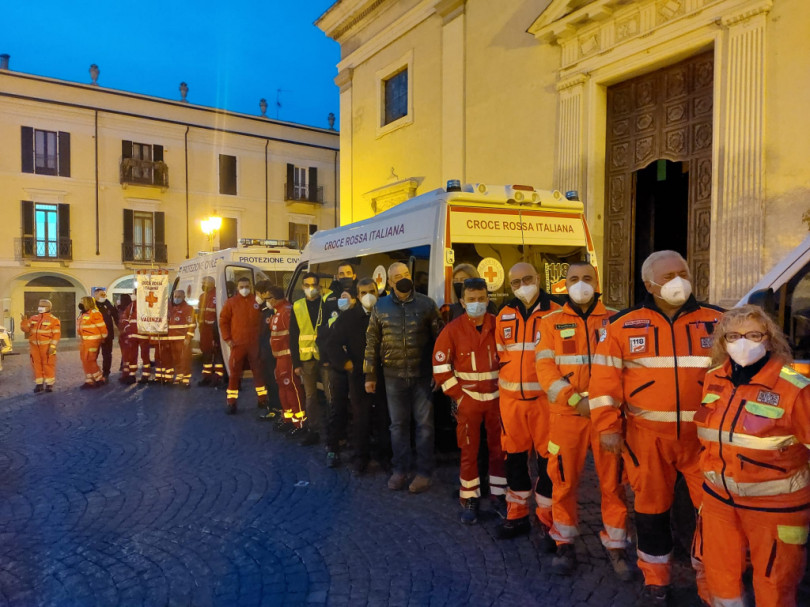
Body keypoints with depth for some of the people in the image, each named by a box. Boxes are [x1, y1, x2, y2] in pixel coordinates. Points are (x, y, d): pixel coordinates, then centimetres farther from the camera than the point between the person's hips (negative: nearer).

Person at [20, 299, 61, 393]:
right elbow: (26, 329, 12)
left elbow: (56, 334, -9)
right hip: (34, 346, 5)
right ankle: (39, 384, 17)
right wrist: (24, 321, -7)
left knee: (48, 365, 0)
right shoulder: (33, 318, 13)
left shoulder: (54, 320, -5)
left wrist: (53, 346, -17)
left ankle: (49, 384, 7)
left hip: (47, 346, -5)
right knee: (36, 365, 8)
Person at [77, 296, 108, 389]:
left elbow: (102, 327, -14)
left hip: (92, 341, -10)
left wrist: (103, 338, -7)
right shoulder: (83, 314, 14)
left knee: (89, 361, -10)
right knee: (85, 361, 10)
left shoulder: (94, 313, -14)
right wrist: (81, 339, 19)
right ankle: (89, 381, 17)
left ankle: (99, 379, 1)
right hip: (84, 341, 10)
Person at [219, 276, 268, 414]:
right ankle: (232, 403, 10)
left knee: (258, 371, 10)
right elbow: (223, 321, 3)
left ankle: (263, 399, 23)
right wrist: (227, 339, -3)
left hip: (255, 344, 1)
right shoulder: (231, 302, 0)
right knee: (234, 373, 2)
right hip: (237, 344, -1)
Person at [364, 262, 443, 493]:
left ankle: (424, 472, 17)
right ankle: (400, 470, 25)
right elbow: (372, 342, 6)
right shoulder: (381, 307, 2)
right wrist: (370, 375, 5)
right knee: (398, 424, 12)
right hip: (394, 376, 2)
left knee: (424, 423, 5)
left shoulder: (426, 304, -2)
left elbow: (439, 337, 0)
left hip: (422, 375, -2)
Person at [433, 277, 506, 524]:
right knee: (469, 450, 7)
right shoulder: (453, 330, -7)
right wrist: (457, 394, -7)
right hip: (468, 399, -1)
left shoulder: (499, 326, -3)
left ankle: (499, 494, 27)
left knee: (499, 447, 11)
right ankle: (469, 498, 20)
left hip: (496, 398, 2)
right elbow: (440, 366, -5)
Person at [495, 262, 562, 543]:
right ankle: (517, 515, 29)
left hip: (544, 397, -3)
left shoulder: (555, 312, -3)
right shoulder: (504, 314, 7)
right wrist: (507, 381, 11)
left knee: (547, 458, 3)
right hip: (511, 398, 4)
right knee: (514, 457, 13)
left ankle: (546, 522, 18)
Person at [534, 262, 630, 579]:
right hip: (566, 413, 0)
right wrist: (575, 400, -15)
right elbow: (545, 367, -4)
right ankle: (565, 543, 25)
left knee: (612, 480, 6)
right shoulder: (551, 322, 5)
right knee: (564, 480, 8)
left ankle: (615, 545, 24)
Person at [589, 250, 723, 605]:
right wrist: (607, 427, -8)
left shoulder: (717, 322, 3)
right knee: (651, 508, 12)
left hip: (704, 435, 1)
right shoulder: (624, 326, -1)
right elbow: (605, 378, -3)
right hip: (647, 436, -1)